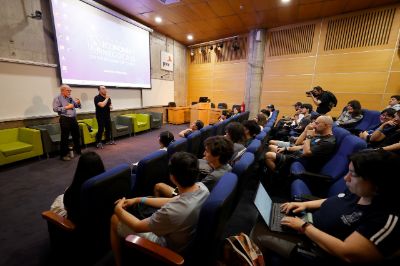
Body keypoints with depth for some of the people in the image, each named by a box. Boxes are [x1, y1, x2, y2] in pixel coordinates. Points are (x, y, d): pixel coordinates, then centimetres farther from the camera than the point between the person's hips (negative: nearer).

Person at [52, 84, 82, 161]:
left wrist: (78, 103, 0)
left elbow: (77, 106, 21)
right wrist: (66, 107, -18)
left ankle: (78, 151, 27)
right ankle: (64, 155, 9)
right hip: (65, 119, -6)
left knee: (77, 135, 13)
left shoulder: (70, 98, 15)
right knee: (65, 138, -1)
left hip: (73, 119, 7)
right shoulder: (57, 98, -3)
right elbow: (55, 109, -14)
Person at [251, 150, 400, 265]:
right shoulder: (357, 192, -3)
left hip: (318, 253, -8)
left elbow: (347, 254, -32)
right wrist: (305, 204, 0)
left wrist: (304, 227, -25)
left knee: (258, 232, -5)